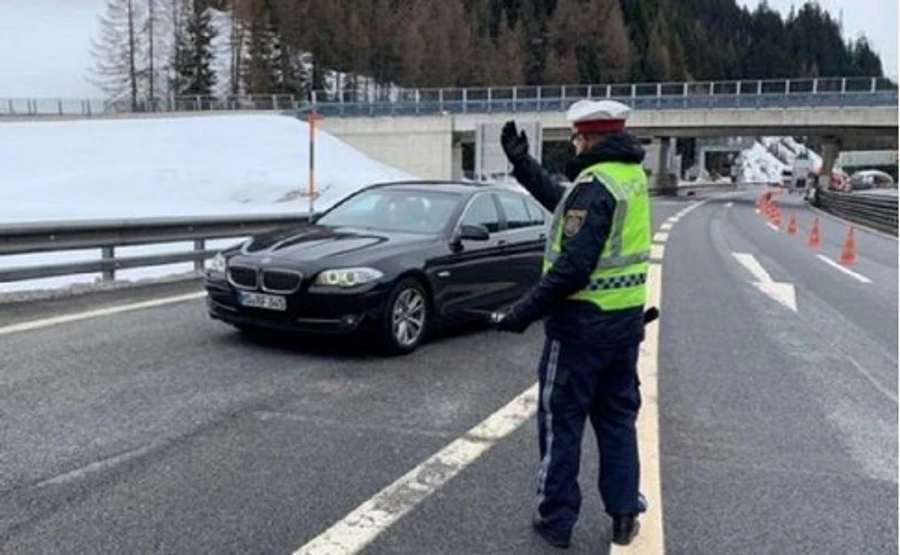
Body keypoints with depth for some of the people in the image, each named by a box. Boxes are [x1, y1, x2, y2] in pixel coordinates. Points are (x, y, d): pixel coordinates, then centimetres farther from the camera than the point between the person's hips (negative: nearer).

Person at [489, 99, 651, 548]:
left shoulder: (595, 185, -20)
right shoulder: (632, 176, 8)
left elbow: (573, 267, -26)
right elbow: (566, 206, 19)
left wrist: (523, 313, -21)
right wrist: (522, 164, 20)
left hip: (584, 323, -8)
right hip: (626, 319, 8)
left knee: (560, 422, 6)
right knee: (618, 420, 18)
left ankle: (555, 519, 16)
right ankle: (624, 514, 26)